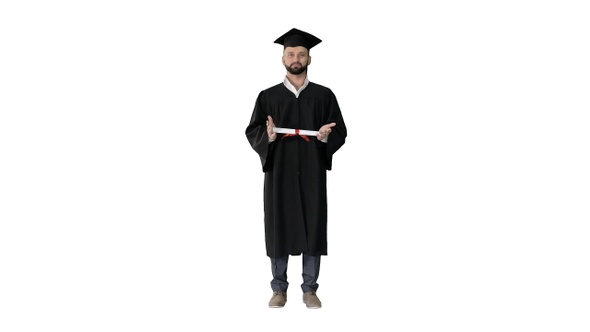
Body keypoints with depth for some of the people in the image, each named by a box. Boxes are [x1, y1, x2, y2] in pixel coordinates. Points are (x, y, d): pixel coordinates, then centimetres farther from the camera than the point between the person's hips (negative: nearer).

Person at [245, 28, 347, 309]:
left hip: (312, 172, 0)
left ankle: (309, 290, 13)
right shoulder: (268, 96, 5)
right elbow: (251, 132, 2)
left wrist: (326, 135, -17)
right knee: (279, 227, 3)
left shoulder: (324, 95, 6)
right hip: (279, 171, 0)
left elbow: (341, 132, 5)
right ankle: (279, 290, 15)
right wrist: (267, 135, -20)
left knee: (313, 227, 2)